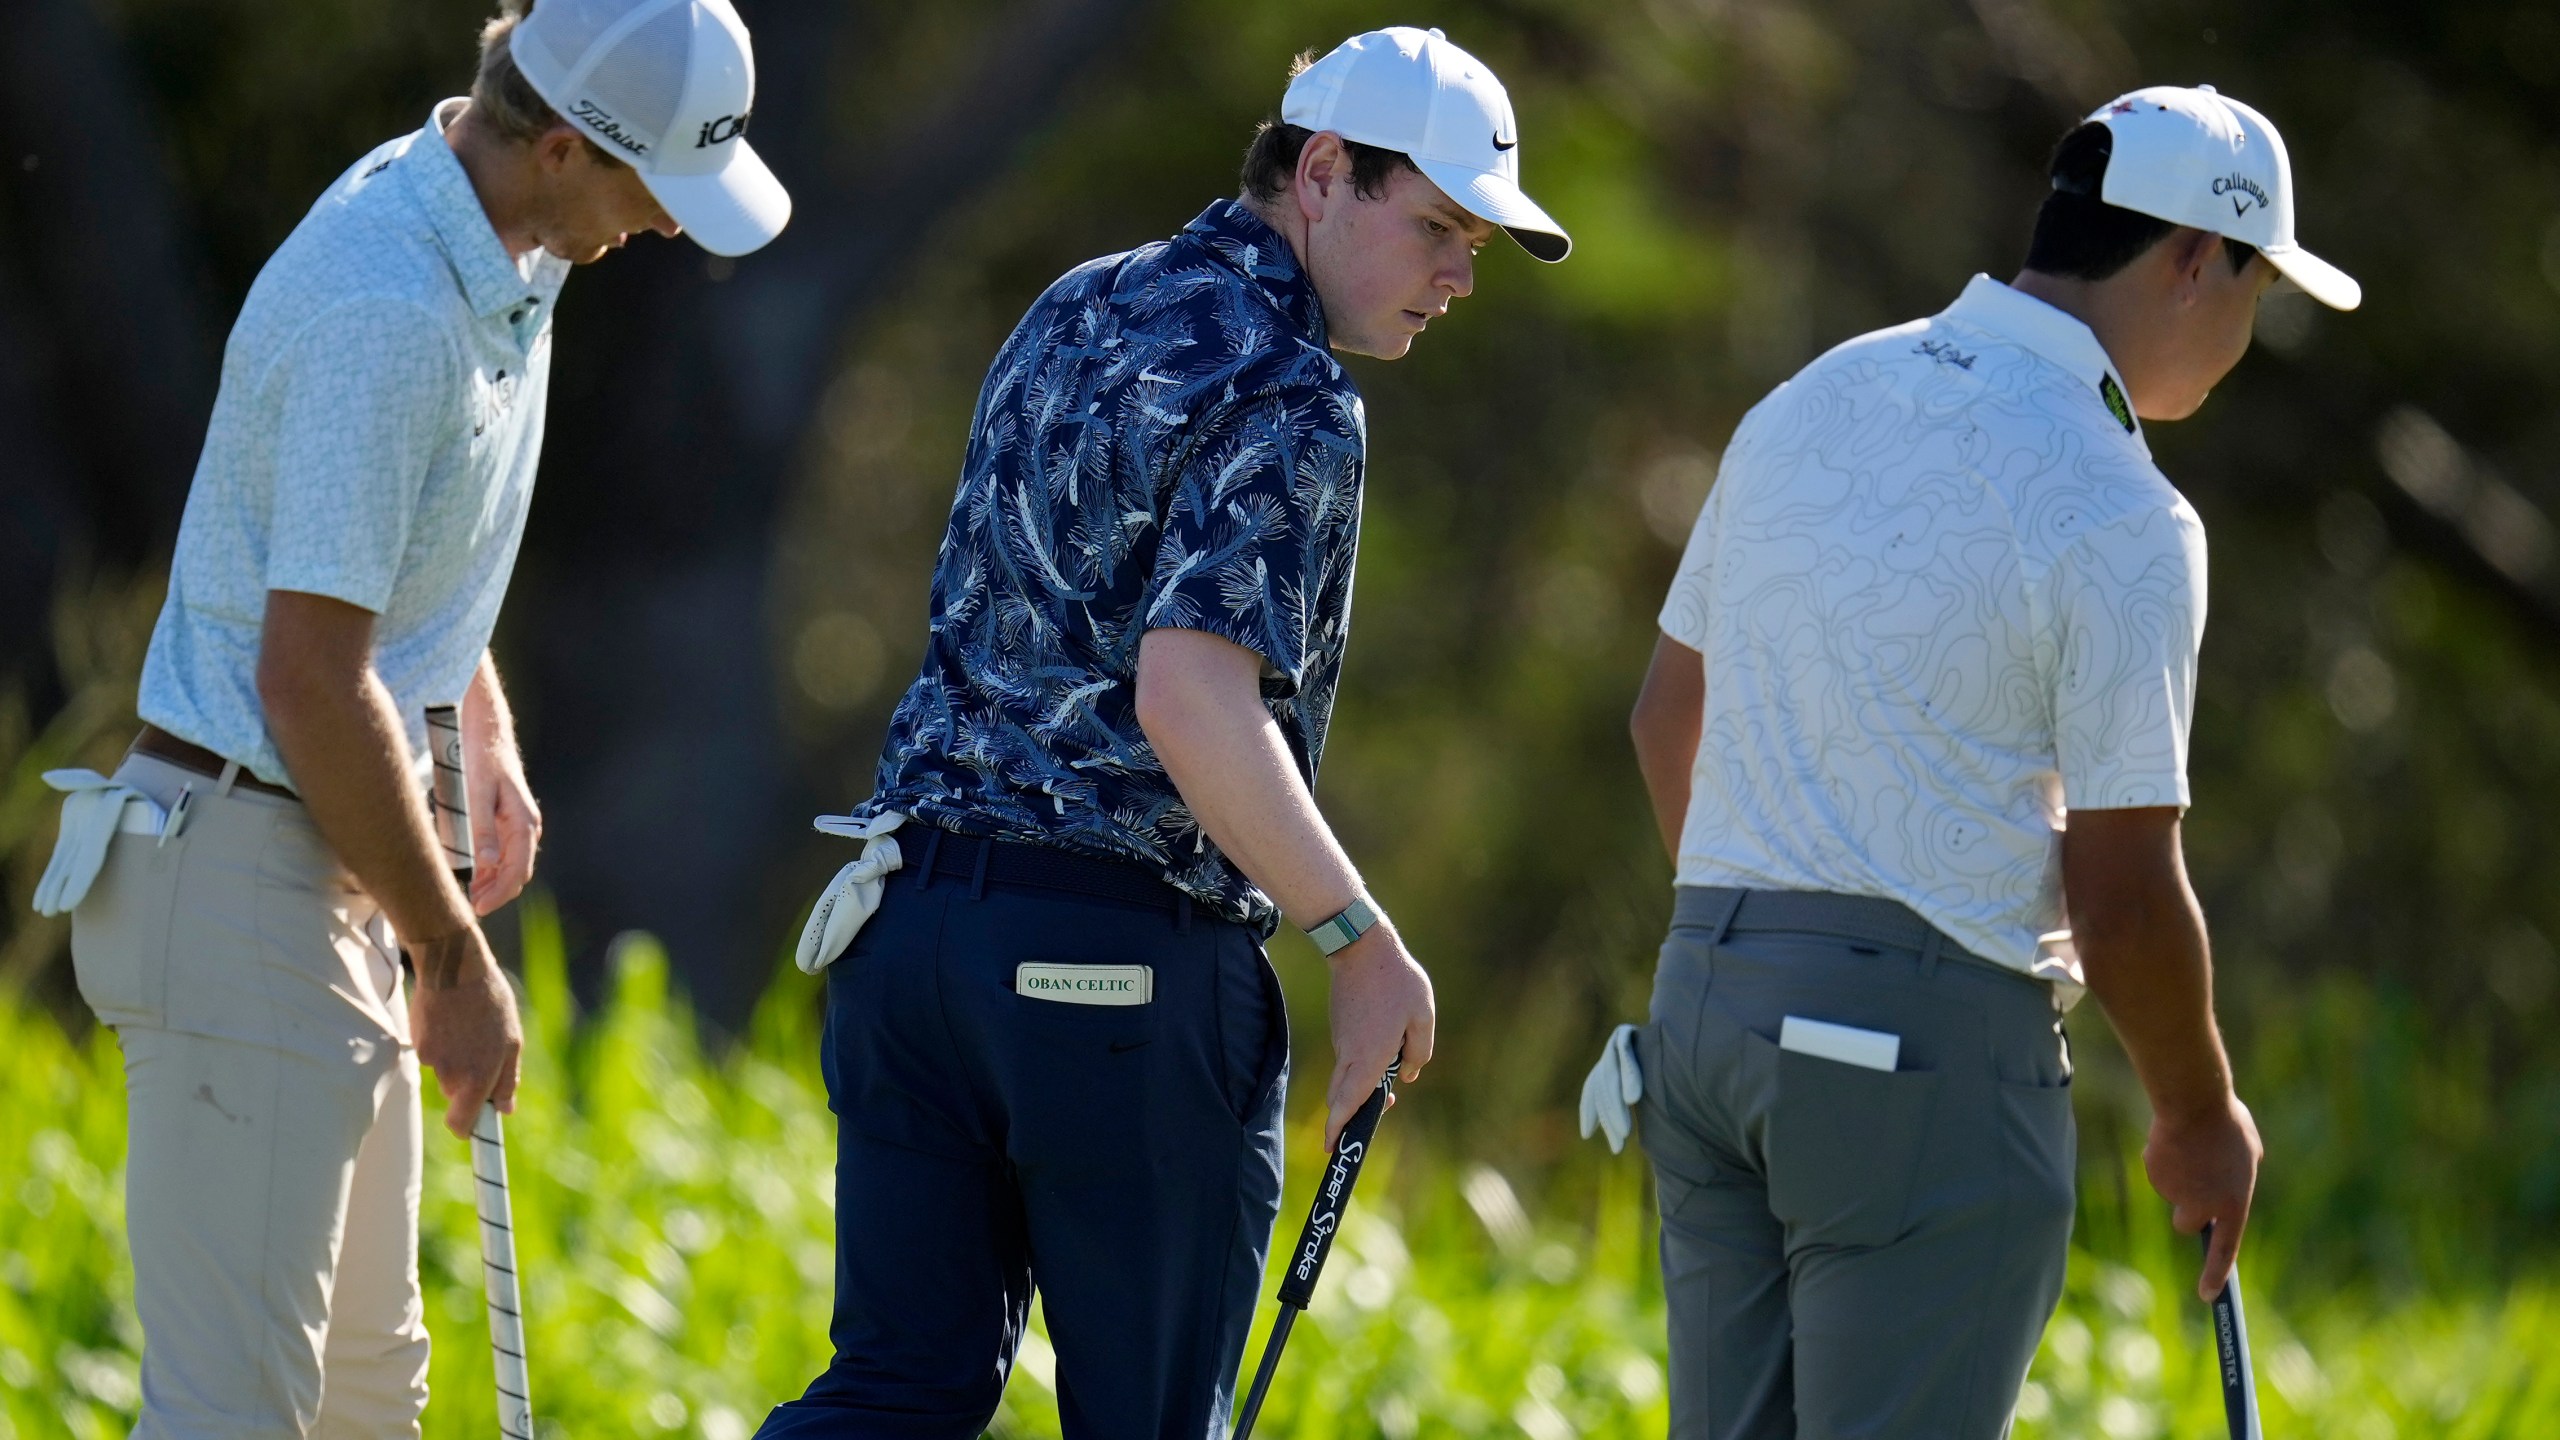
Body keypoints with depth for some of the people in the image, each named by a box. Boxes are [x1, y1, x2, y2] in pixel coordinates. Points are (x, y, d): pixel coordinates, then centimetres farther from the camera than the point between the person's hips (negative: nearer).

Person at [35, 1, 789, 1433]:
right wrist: (454, 956, -15)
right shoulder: (387, 313, -24)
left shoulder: (496, 254, 8)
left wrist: (489, 736, 18)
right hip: (240, 870, -10)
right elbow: (309, 678, -24)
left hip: (326, 875, 10)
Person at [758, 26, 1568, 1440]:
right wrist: (1366, 944, -17)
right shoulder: (1288, 401, -13)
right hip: (1129, 955, -7)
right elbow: (1194, 702, -24)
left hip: (919, 902, 7)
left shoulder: (1073, 313, 14)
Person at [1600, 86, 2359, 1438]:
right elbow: (2123, 902, -12)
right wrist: (2201, 1120, 5)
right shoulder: (2115, 516, -13)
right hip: (1927, 1040, -7)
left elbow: (1669, 712, 20)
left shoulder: (1810, 403, 10)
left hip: (1706, 1006, 7)